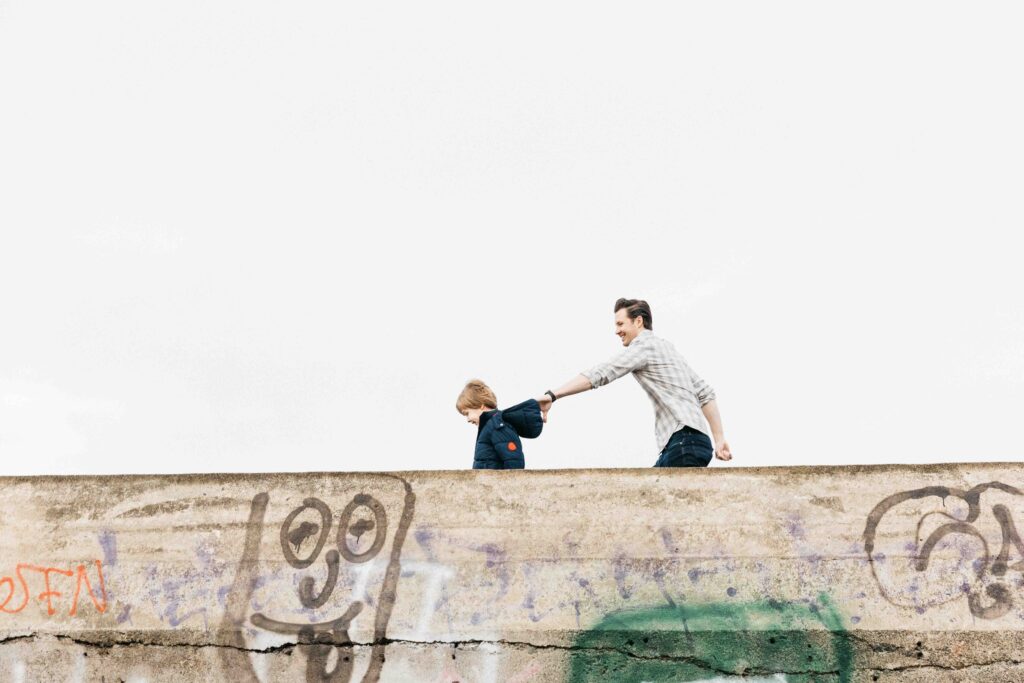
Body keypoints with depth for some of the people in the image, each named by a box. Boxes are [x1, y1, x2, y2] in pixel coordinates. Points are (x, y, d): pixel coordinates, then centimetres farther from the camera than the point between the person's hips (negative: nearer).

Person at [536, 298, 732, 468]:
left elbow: (600, 374, -15)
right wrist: (719, 438, 21)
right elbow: (705, 393, 23)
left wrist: (553, 395, -20)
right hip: (682, 444, 9)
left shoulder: (644, 345, -2)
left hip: (685, 441, -9)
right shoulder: (665, 347, 26)